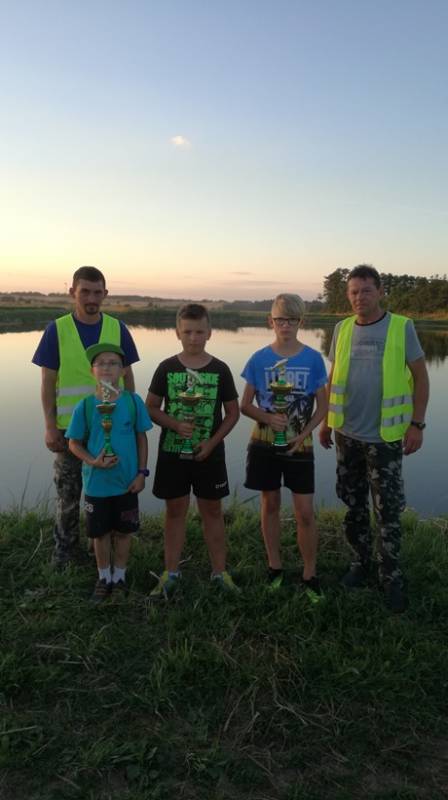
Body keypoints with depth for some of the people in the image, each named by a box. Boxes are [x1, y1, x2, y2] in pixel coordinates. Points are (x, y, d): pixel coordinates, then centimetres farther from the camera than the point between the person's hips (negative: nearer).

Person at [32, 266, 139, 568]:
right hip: (70, 427, -1)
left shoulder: (117, 329, 0)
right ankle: (64, 553, 28)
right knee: (68, 494, 10)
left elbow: (127, 377, 6)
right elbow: (48, 383, -3)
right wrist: (50, 427, -7)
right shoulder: (57, 330, -4)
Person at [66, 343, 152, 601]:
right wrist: (92, 461, -18)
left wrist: (141, 472, -4)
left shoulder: (133, 402, -9)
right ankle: (104, 578, 36)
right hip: (96, 483, 0)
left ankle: (120, 576, 36)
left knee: (123, 532, 14)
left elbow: (142, 438, -1)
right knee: (101, 533, 14)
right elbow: (74, 443, -2)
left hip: (127, 482, 0)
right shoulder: (85, 406, -10)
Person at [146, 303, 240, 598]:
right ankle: (171, 573, 22)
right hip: (172, 452, 0)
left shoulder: (220, 369, -3)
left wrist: (212, 441, -12)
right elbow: (151, 407, 1)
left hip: (209, 454, 0)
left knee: (212, 511, 9)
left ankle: (220, 572, 23)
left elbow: (233, 412, 1)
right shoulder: (167, 368, -3)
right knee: (175, 511, 10)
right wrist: (174, 424, -17)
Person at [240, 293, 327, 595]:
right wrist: (267, 418, -17)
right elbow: (245, 405, 1)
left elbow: (322, 406, -1)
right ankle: (275, 566, 28)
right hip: (265, 443, 1)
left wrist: (303, 434, -14)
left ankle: (310, 574, 17)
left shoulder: (313, 359, -5)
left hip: (299, 445, -1)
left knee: (305, 511, 0)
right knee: (270, 504, 13)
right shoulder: (259, 359, -3)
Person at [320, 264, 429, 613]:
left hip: (385, 435, -3)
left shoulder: (401, 327, -6)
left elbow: (420, 377, -3)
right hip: (347, 434, 4)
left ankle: (391, 576, 18)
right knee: (354, 506, 14)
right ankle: (362, 562, 32)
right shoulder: (342, 329, 4)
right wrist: (326, 421, 11)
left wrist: (417, 424, -8)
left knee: (388, 510, 3)